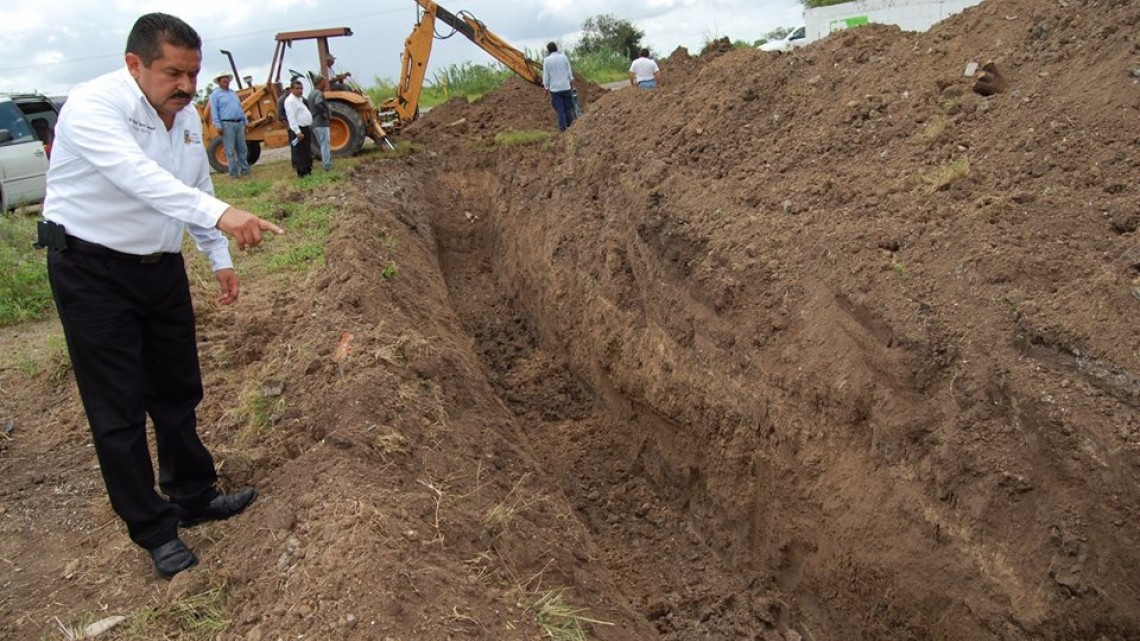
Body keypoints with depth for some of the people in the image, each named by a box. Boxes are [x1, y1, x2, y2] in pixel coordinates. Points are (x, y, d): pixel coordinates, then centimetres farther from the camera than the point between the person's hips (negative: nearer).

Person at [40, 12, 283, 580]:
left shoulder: (187, 115, 1)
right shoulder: (94, 105, -22)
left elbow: (197, 187, 14)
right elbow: (138, 176, -40)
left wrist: (221, 260, 12)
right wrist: (221, 215, -53)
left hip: (161, 266, 7)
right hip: (92, 272, -7)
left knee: (177, 391, 15)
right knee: (118, 408, 0)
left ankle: (193, 497, 32)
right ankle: (154, 530, 13)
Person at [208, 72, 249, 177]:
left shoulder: (233, 93, 20)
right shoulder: (215, 94, 0)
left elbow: (240, 108, 23)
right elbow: (214, 111, -7)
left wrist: (245, 121, 17)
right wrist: (218, 125, -15)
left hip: (239, 123, 6)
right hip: (226, 124, -6)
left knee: (242, 149, 8)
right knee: (230, 150, -5)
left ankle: (245, 169, 15)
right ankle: (233, 172, -3)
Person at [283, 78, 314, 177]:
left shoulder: (301, 99, 17)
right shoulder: (290, 101, -14)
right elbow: (292, 117, -21)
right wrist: (297, 131, -26)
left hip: (306, 128, 10)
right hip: (299, 129, -10)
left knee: (308, 152, 17)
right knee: (300, 153, -6)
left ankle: (308, 171, 26)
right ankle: (302, 173, -2)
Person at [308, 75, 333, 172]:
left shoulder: (311, 93, 16)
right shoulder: (319, 93, -15)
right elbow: (318, 103, -35)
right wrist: (326, 114, -23)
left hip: (314, 123, 9)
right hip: (321, 122, -9)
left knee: (323, 145, 18)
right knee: (326, 145, -3)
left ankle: (325, 163, 23)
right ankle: (327, 166, -1)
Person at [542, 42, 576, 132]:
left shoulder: (546, 60, -7)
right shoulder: (564, 57, -2)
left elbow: (546, 76, -4)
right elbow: (569, 73, 3)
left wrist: (547, 87, 7)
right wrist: (570, 82, 17)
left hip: (555, 88, -1)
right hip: (566, 86, 2)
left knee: (559, 108, 3)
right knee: (568, 107, 12)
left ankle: (562, 127, 2)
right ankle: (570, 124, 17)